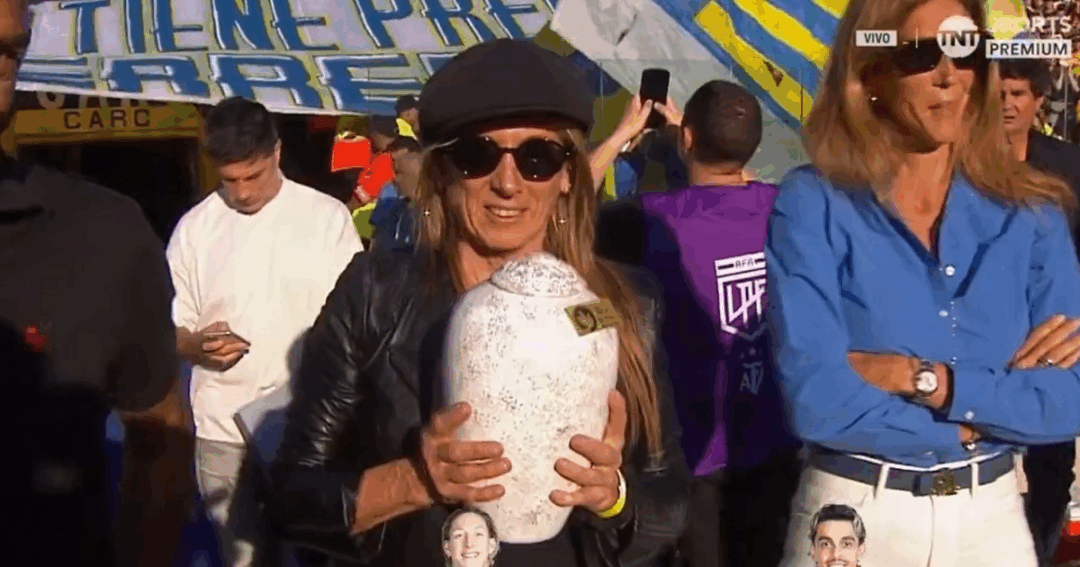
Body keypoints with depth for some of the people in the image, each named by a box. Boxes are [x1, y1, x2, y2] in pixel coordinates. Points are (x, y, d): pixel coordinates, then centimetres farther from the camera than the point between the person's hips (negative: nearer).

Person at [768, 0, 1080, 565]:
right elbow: (818, 402, -20)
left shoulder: (1031, 212, -1)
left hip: (994, 515, 3)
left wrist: (922, 379, -18)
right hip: (853, 515, -3)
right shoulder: (812, 204, -11)